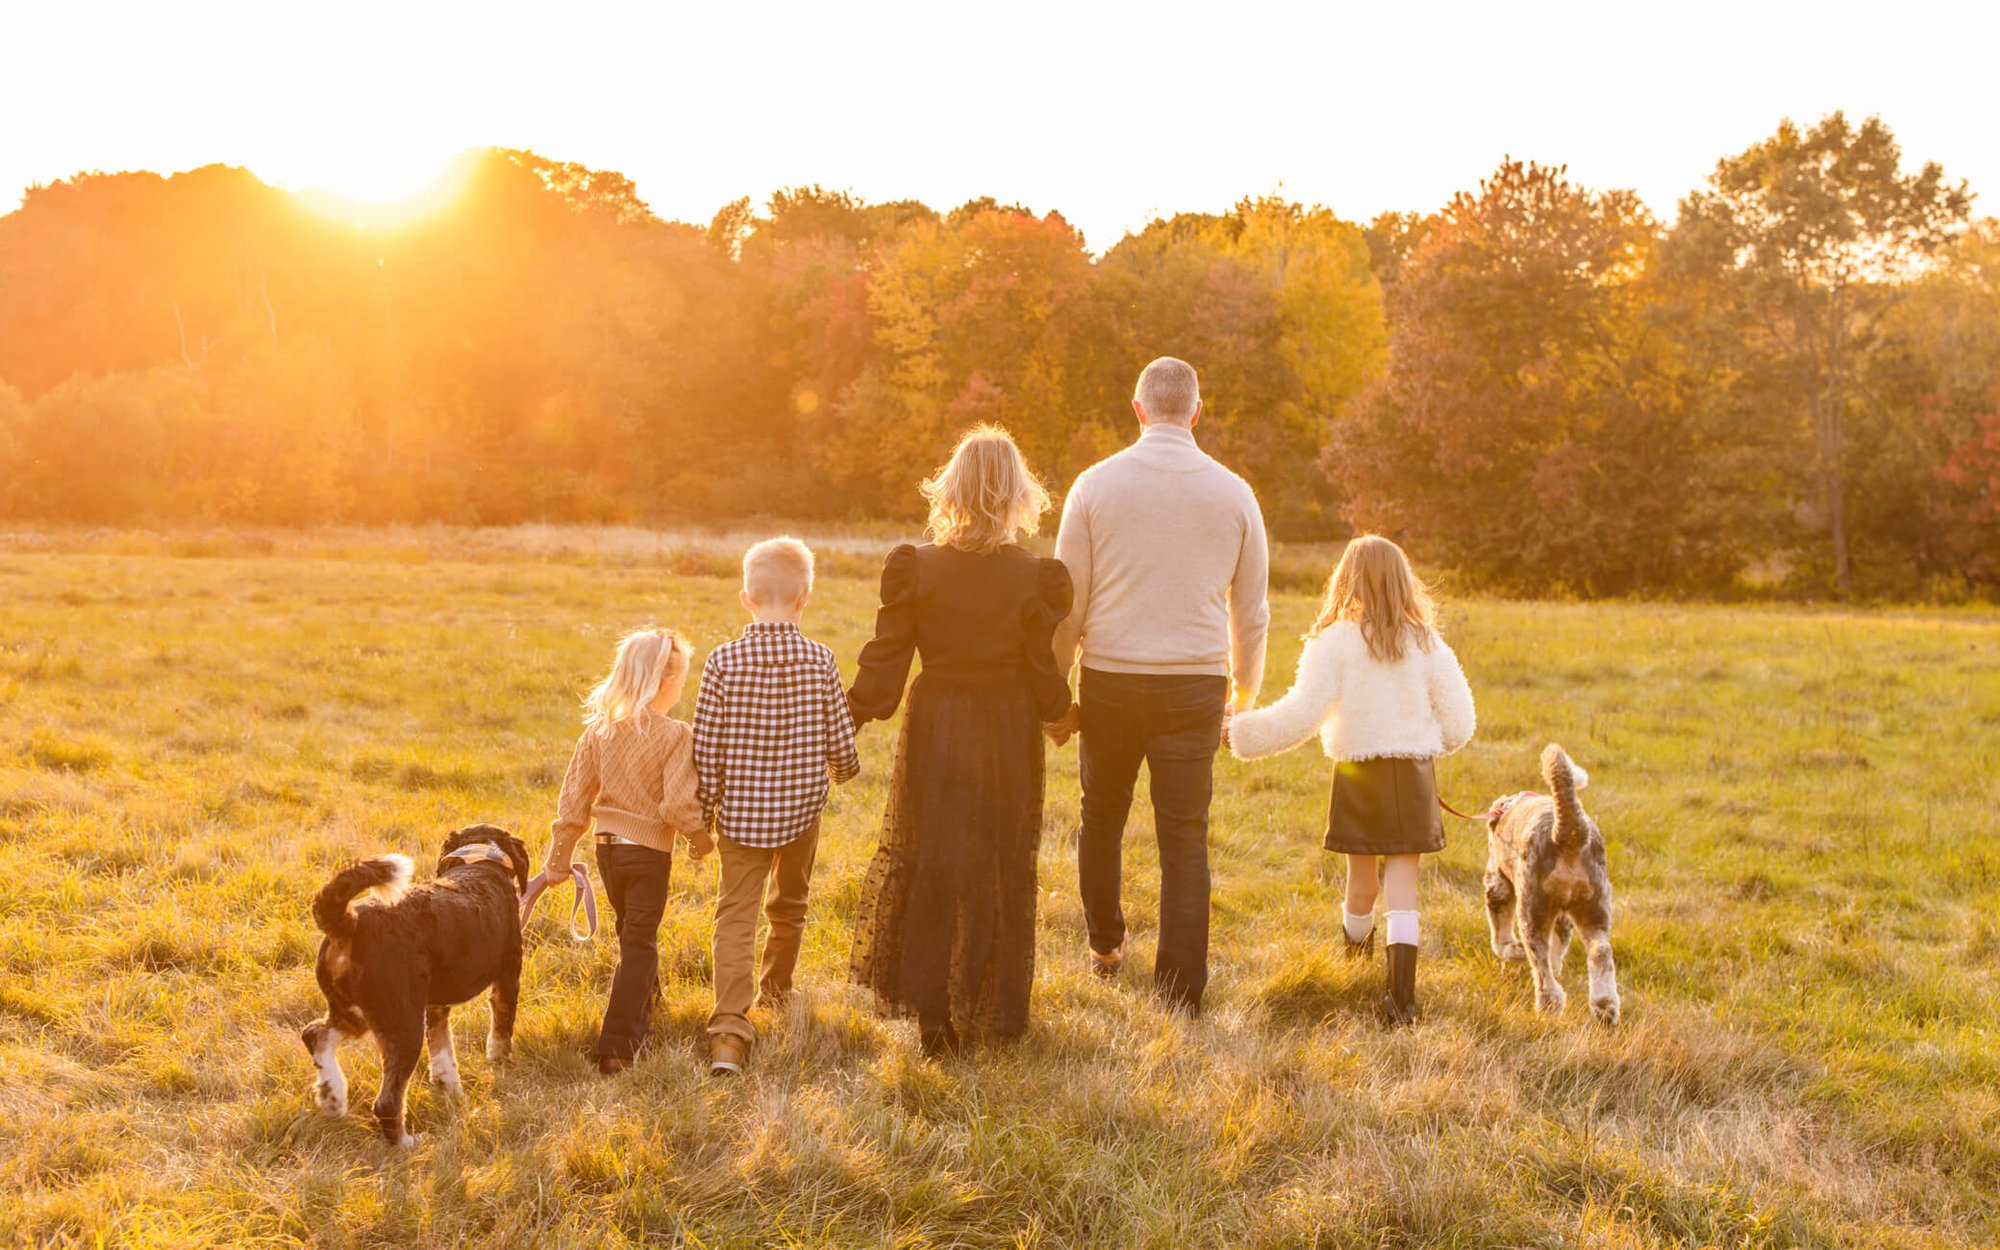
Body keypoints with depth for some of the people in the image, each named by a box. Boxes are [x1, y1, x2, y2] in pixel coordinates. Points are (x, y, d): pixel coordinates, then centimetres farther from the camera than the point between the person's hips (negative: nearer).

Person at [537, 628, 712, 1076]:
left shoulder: (598, 731, 1)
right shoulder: (675, 735, -16)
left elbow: (574, 798, 3)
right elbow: (680, 803, -21)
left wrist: (559, 857, 10)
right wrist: (702, 839, -2)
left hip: (607, 846, 6)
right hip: (650, 850, -6)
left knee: (633, 936, 24)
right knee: (639, 945, 1)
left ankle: (643, 1014, 41)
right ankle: (615, 1047, -5)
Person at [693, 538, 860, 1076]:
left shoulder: (724, 661, -10)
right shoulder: (820, 662, -8)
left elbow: (706, 748, -8)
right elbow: (840, 742, -2)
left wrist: (703, 812, 4)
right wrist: (846, 769, 21)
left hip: (740, 811, -2)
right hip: (801, 809, 2)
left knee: (736, 916, -3)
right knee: (789, 905, 23)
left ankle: (730, 1027, -17)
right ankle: (776, 986, 44)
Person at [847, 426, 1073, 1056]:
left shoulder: (915, 566, -8)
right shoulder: (1034, 578, -11)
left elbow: (885, 660, -5)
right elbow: (1046, 679, -6)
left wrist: (849, 721, 5)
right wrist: (1065, 712, 14)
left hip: (934, 727, 1)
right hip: (1008, 733, -1)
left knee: (928, 862, 12)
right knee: (1001, 870, 11)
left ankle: (928, 1009, 12)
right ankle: (994, 1011, 19)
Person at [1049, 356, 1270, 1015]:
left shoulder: (1096, 485, -2)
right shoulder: (1232, 493, 2)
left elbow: (1067, 602, 0)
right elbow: (1250, 613, 9)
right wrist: (1243, 699, 21)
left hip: (1110, 677, 0)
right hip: (1195, 683, 0)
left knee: (1102, 813, 21)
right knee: (1185, 838, 3)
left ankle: (1105, 945, 37)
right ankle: (1182, 992, 2)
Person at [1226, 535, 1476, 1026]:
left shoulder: (1335, 641, -7)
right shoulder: (1426, 643, 2)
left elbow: (1302, 714, -13)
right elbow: (1458, 722, 4)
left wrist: (1240, 732, -4)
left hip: (1358, 773, -1)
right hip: (1413, 773, 1)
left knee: (1361, 879, 17)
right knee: (1401, 884, 0)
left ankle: (1357, 944, 44)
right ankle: (1402, 994, -8)